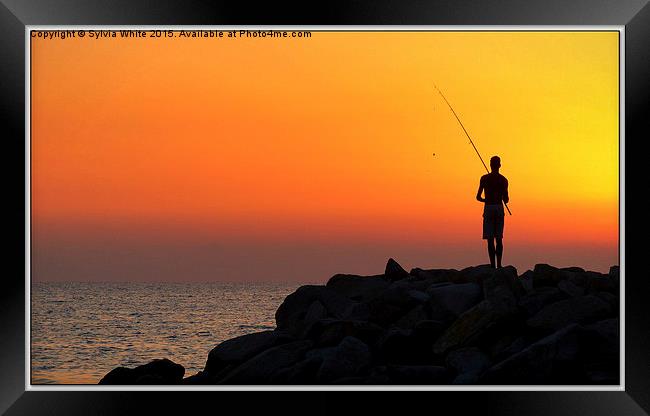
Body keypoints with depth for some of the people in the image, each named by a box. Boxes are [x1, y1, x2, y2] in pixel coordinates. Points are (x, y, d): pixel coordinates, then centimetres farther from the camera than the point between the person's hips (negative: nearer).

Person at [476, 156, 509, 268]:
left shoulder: (484, 178, -2)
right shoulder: (503, 180, 1)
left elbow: (478, 197, -2)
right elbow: (506, 199, 0)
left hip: (488, 208, -2)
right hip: (499, 208, 2)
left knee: (490, 239, -2)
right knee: (499, 238, 8)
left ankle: (493, 265, -8)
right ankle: (499, 264, 5)